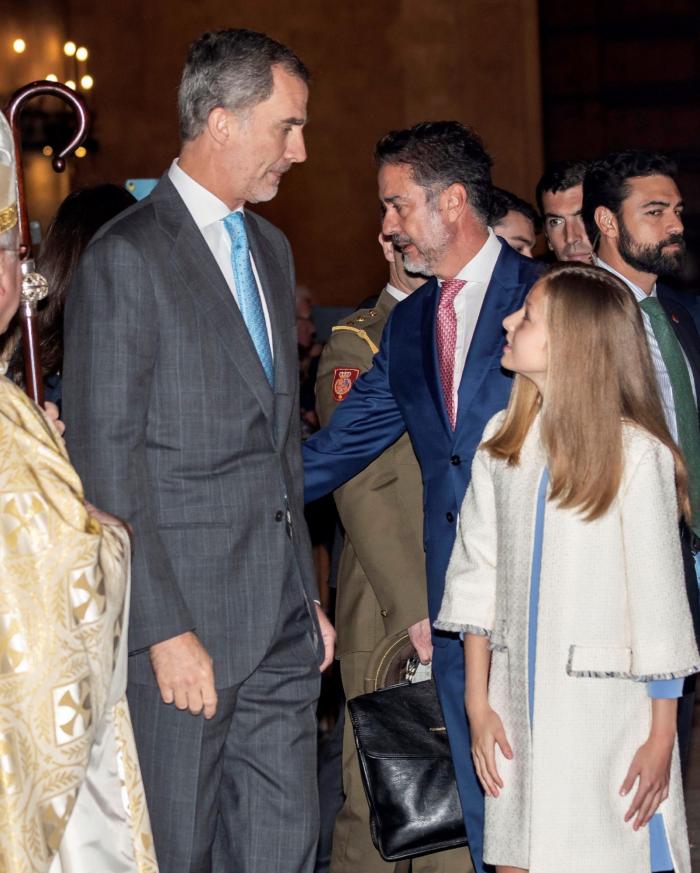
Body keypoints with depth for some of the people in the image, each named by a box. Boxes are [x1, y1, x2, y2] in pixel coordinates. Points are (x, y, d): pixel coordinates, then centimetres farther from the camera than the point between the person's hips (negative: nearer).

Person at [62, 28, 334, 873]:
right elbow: (106, 460, -14)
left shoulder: (271, 248, 16)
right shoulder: (125, 257, -10)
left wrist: (306, 594, 18)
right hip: (183, 619, -7)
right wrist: (164, 630, -17)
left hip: (281, 623, 7)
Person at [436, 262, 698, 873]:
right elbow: (478, 578, 8)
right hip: (519, 706, 5)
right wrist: (478, 705, 5)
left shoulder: (637, 454, -11)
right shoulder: (502, 442, 5)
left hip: (608, 708, -5)